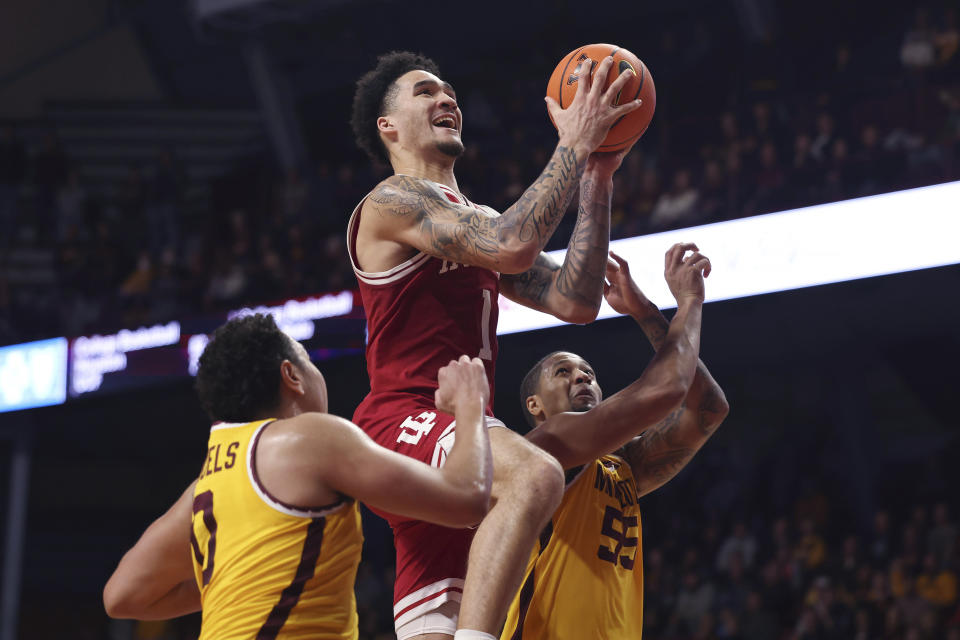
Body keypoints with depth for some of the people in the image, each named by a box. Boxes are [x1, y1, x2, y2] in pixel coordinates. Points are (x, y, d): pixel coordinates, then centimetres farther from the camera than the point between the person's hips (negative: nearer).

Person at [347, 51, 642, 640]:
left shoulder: (478, 219, 25)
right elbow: (513, 248, -20)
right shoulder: (394, 200, -3)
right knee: (535, 475, -36)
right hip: (404, 421, -9)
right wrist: (573, 145, -13)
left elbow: (575, 302, 14)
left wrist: (598, 177, 9)